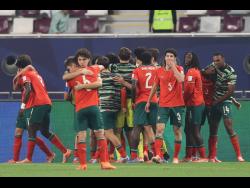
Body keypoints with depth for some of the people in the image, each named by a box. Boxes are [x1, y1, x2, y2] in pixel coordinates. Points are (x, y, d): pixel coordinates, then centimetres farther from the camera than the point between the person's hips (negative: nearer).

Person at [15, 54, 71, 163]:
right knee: (45, 132, 17)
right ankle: (65, 151, 13)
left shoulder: (25, 75, 0)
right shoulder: (36, 74, 26)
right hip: (47, 103, 8)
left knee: (31, 131, -6)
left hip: (36, 105, -8)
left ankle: (28, 159, -9)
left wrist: (23, 105, -13)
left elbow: (28, 90, -16)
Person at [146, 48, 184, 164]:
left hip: (177, 104, -1)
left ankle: (176, 157, 16)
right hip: (163, 104, 1)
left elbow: (180, 79, -23)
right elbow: (154, 86, 15)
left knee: (177, 130, 6)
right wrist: (148, 101, 15)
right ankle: (158, 155, -22)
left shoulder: (179, 69, 0)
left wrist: (173, 66, -18)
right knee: (159, 128, -14)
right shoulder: (160, 71, 6)